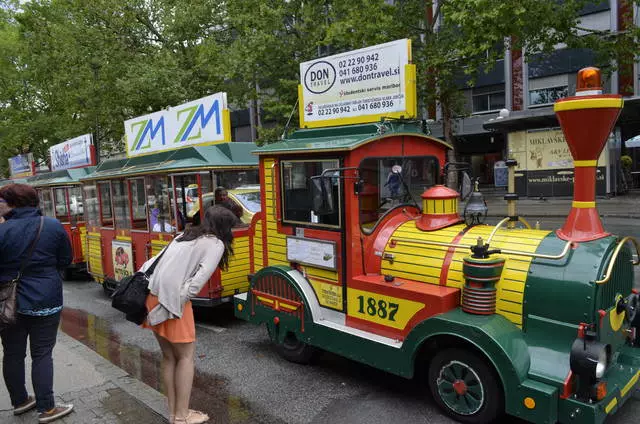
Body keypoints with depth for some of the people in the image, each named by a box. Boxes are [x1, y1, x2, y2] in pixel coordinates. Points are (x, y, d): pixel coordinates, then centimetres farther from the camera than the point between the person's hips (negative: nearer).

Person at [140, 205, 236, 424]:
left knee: (169, 356, 17)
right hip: (171, 299, -8)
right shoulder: (216, 244, 0)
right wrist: (179, 301, -8)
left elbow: (155, 261, 16)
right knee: (185, 355, 8)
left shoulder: (184, 235, 21)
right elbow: (199, 280, -13)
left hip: (152, 295, 8)